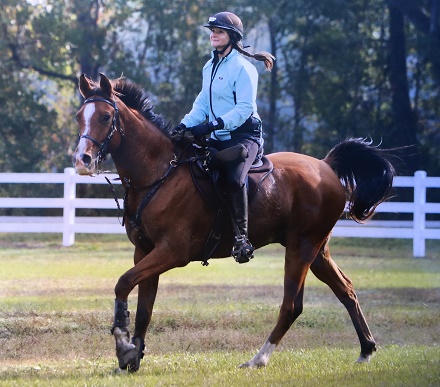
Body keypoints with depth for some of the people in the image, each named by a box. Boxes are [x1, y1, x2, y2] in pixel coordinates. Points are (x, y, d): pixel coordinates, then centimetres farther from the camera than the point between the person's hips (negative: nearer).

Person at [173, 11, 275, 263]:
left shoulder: (243, 68, -11)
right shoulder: (209, 68, 15)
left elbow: (244, 109, -19)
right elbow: (202, 104, 17)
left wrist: (214, 125, -27)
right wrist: (186, 124, -1)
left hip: (243, 136, -9)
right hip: (218, 139, 9)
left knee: (233, 178, -34)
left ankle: (242, 236, -27)